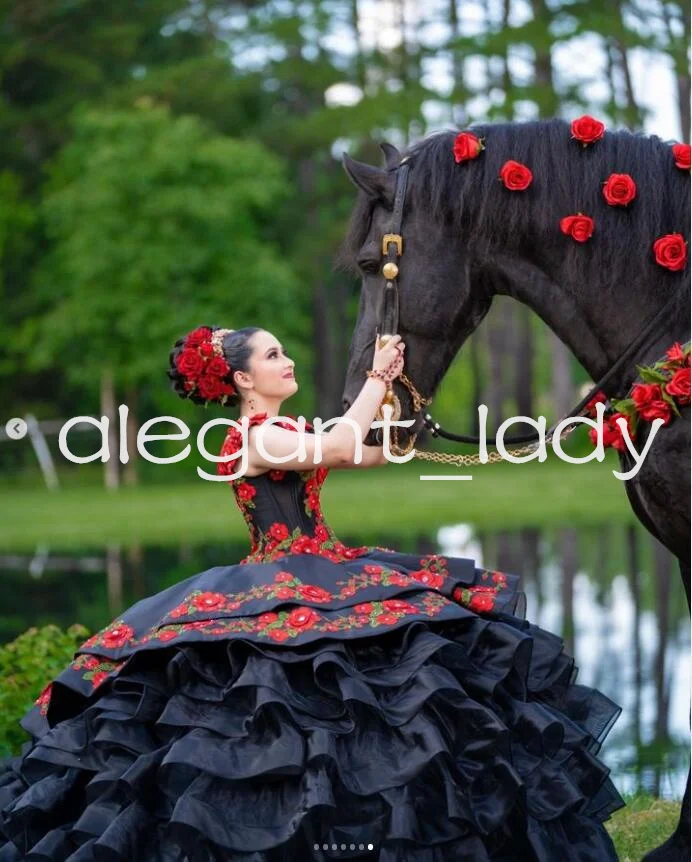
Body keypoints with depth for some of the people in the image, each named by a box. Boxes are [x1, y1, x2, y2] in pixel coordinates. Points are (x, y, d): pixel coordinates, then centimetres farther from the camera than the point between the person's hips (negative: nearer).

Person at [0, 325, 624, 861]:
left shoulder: (289, 434, 18)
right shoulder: (251, 439, -10)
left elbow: (377, 453, 20)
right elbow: (343, 446, -21)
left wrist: (390, 383, 11)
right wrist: (377, 377, -10)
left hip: (318, 577, 10)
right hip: (280, 589, -10)